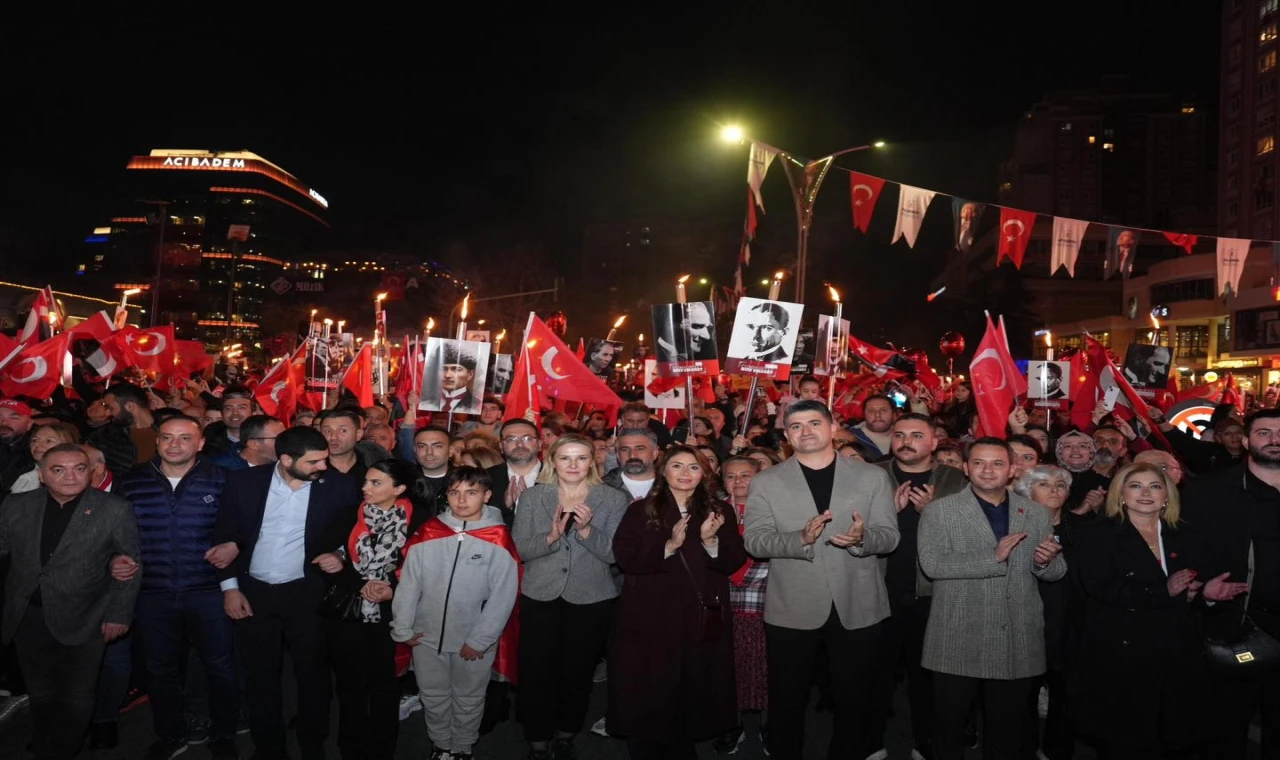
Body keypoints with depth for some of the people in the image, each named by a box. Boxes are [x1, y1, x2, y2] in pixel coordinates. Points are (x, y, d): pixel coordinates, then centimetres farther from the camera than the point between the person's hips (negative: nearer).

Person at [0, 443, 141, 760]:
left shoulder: (114, 509, -10)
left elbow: (131, 564, -6)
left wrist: (119, 614, -9)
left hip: (81, 619, -3)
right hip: (27, 618, 3)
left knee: (76, 697, 10)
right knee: (40, 695, 18)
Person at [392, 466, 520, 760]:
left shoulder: (498, 540, -13)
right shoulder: (428, 532, -4)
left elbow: (503, 595, -13)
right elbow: (408, 582, -1)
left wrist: (480, 639, -12)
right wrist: (402, 628, -3)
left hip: (473, 640, -2)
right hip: (427, 636, 3)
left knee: (468, 699, 16)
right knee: (433, 696, 18)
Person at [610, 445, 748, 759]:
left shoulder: (720, 511, 6)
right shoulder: (640, 511, 1)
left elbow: (734, 562, 0)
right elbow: (625, 558, -10)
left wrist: (710, 541, -19)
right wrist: (669, 546, -22)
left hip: (702, 620, 2)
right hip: (651, 619, -2)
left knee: (693, 696, 10)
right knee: (648, 697, 4)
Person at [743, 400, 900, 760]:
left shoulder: (872, 477, 2)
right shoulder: (766, 482, -1)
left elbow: (889, 537, -2)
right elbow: (754, 541, -8)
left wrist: (862, 537, -25)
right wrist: (800, 539, -26)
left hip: (857, 606, 1)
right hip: (791, 608, -1)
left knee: (855, 698, 16)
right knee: (787, 700, 13)